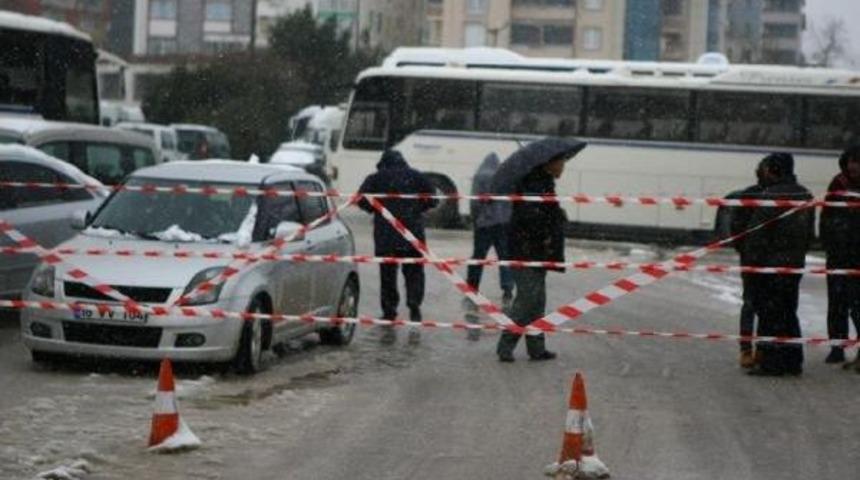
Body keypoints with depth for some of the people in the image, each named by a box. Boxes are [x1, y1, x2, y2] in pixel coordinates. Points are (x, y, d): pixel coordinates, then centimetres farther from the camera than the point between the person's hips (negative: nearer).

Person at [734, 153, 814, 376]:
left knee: (769, 314, -1)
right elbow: (810, 232, 15)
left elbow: (757, 234, -17)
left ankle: (771, 362, 0)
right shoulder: (806, 196, 9)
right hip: (795, 264, 8)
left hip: (770, 265, -7)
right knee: (788, 312, 16)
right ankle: (793, 361, 19)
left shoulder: (769, 197, -16)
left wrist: (752, 263, -10)